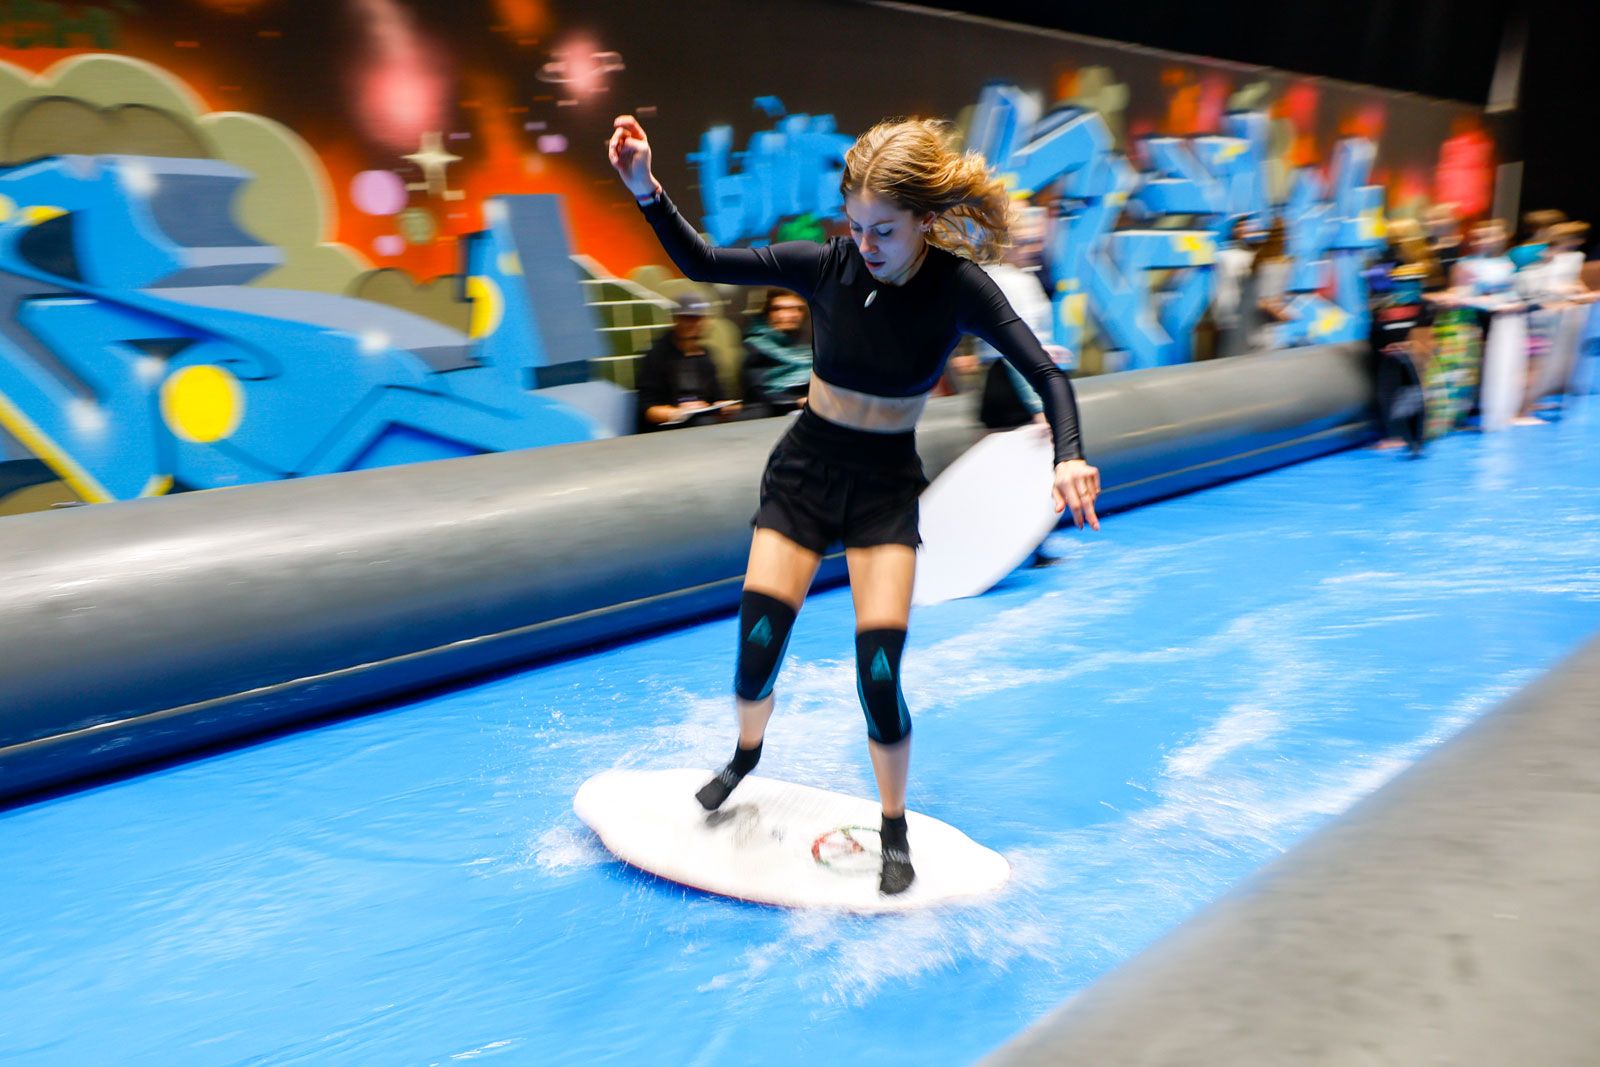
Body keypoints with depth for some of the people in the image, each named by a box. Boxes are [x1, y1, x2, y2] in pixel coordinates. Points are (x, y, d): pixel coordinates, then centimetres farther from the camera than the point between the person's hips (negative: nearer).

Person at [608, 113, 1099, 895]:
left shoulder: (957, 287, -14)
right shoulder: (826, 265, -11)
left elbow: (1045, 375, -16)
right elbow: (703, 263, -7)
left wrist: (1067, 458, -34)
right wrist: (646, 191, -21)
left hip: (887, 486, -1)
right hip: (804, 469, 1)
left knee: (878, 670, -10)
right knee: (756, 651, -7)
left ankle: (895, 832, 17)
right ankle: (746, 756, 30)